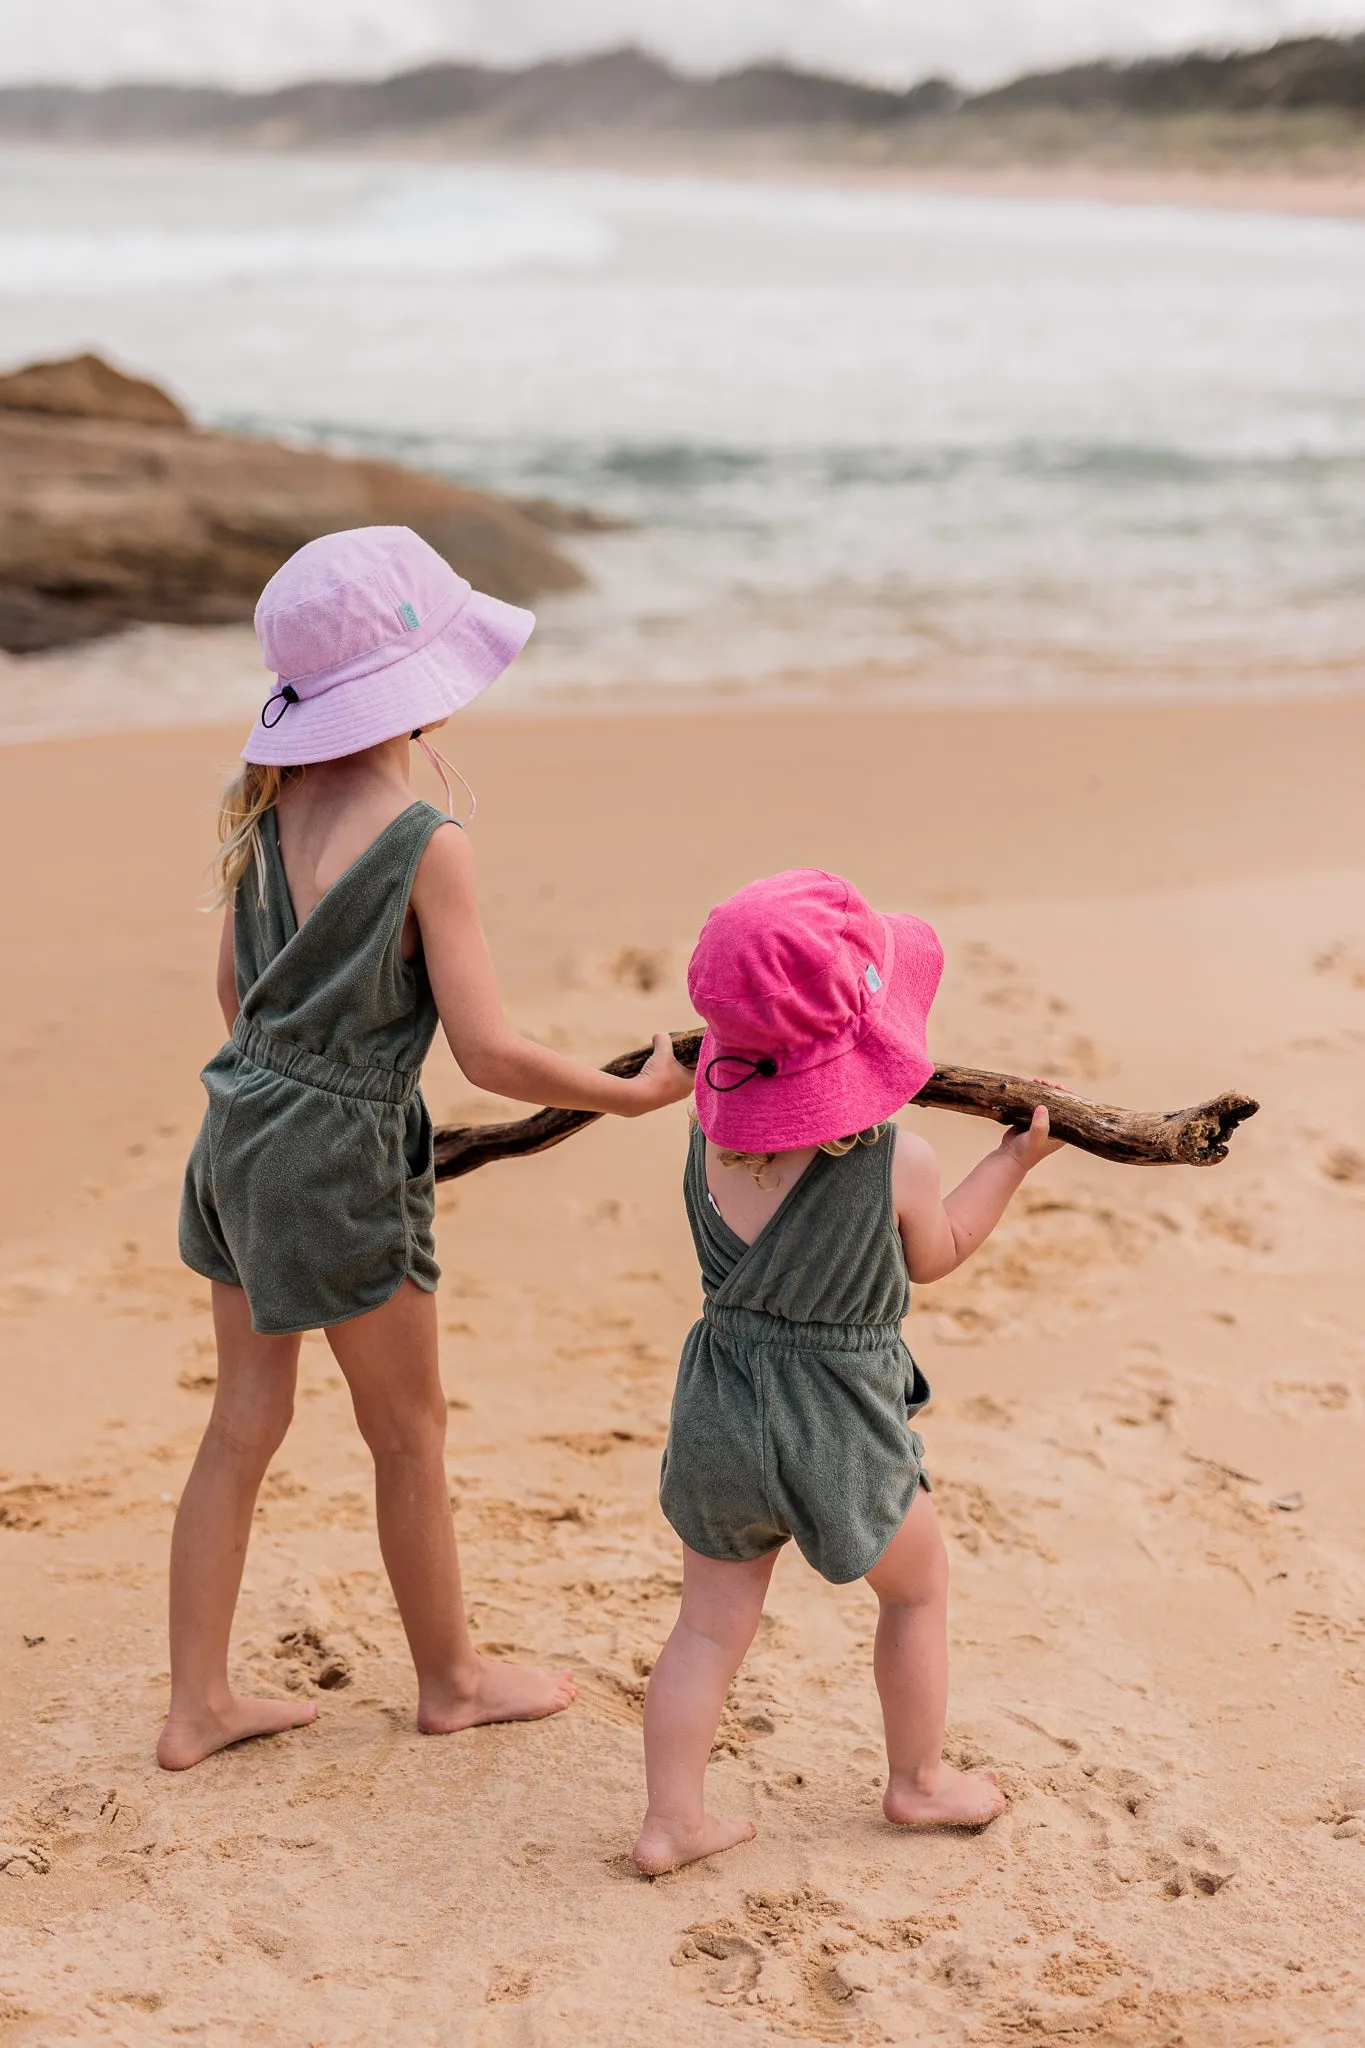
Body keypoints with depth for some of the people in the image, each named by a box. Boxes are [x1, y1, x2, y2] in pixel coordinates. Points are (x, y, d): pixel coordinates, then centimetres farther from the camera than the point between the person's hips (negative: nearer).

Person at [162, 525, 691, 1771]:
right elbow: (490, 1055, -19)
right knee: (408, 1432, 13)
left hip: (241, 1127, 7)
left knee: (246, 1421, 16)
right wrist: (636, 1093, -5)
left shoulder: (269, 800, 2)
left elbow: (237, 989, 10)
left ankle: (198, 1705, 24)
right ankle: (451, 1679, 32)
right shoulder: (425, 846, -19)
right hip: (340, 1162, -7)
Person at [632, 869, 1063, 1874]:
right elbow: (934, 1256, 2)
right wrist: (1016, 1159, 11)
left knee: (711, 1622, 16)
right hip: (841, 1430, -3)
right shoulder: (900, 1165, -20)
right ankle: (919, 1780, 38)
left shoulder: (713, 1133, -8)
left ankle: (673, 1818, 19)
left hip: (719, 1410, 4)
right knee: (918, 1585, 23)